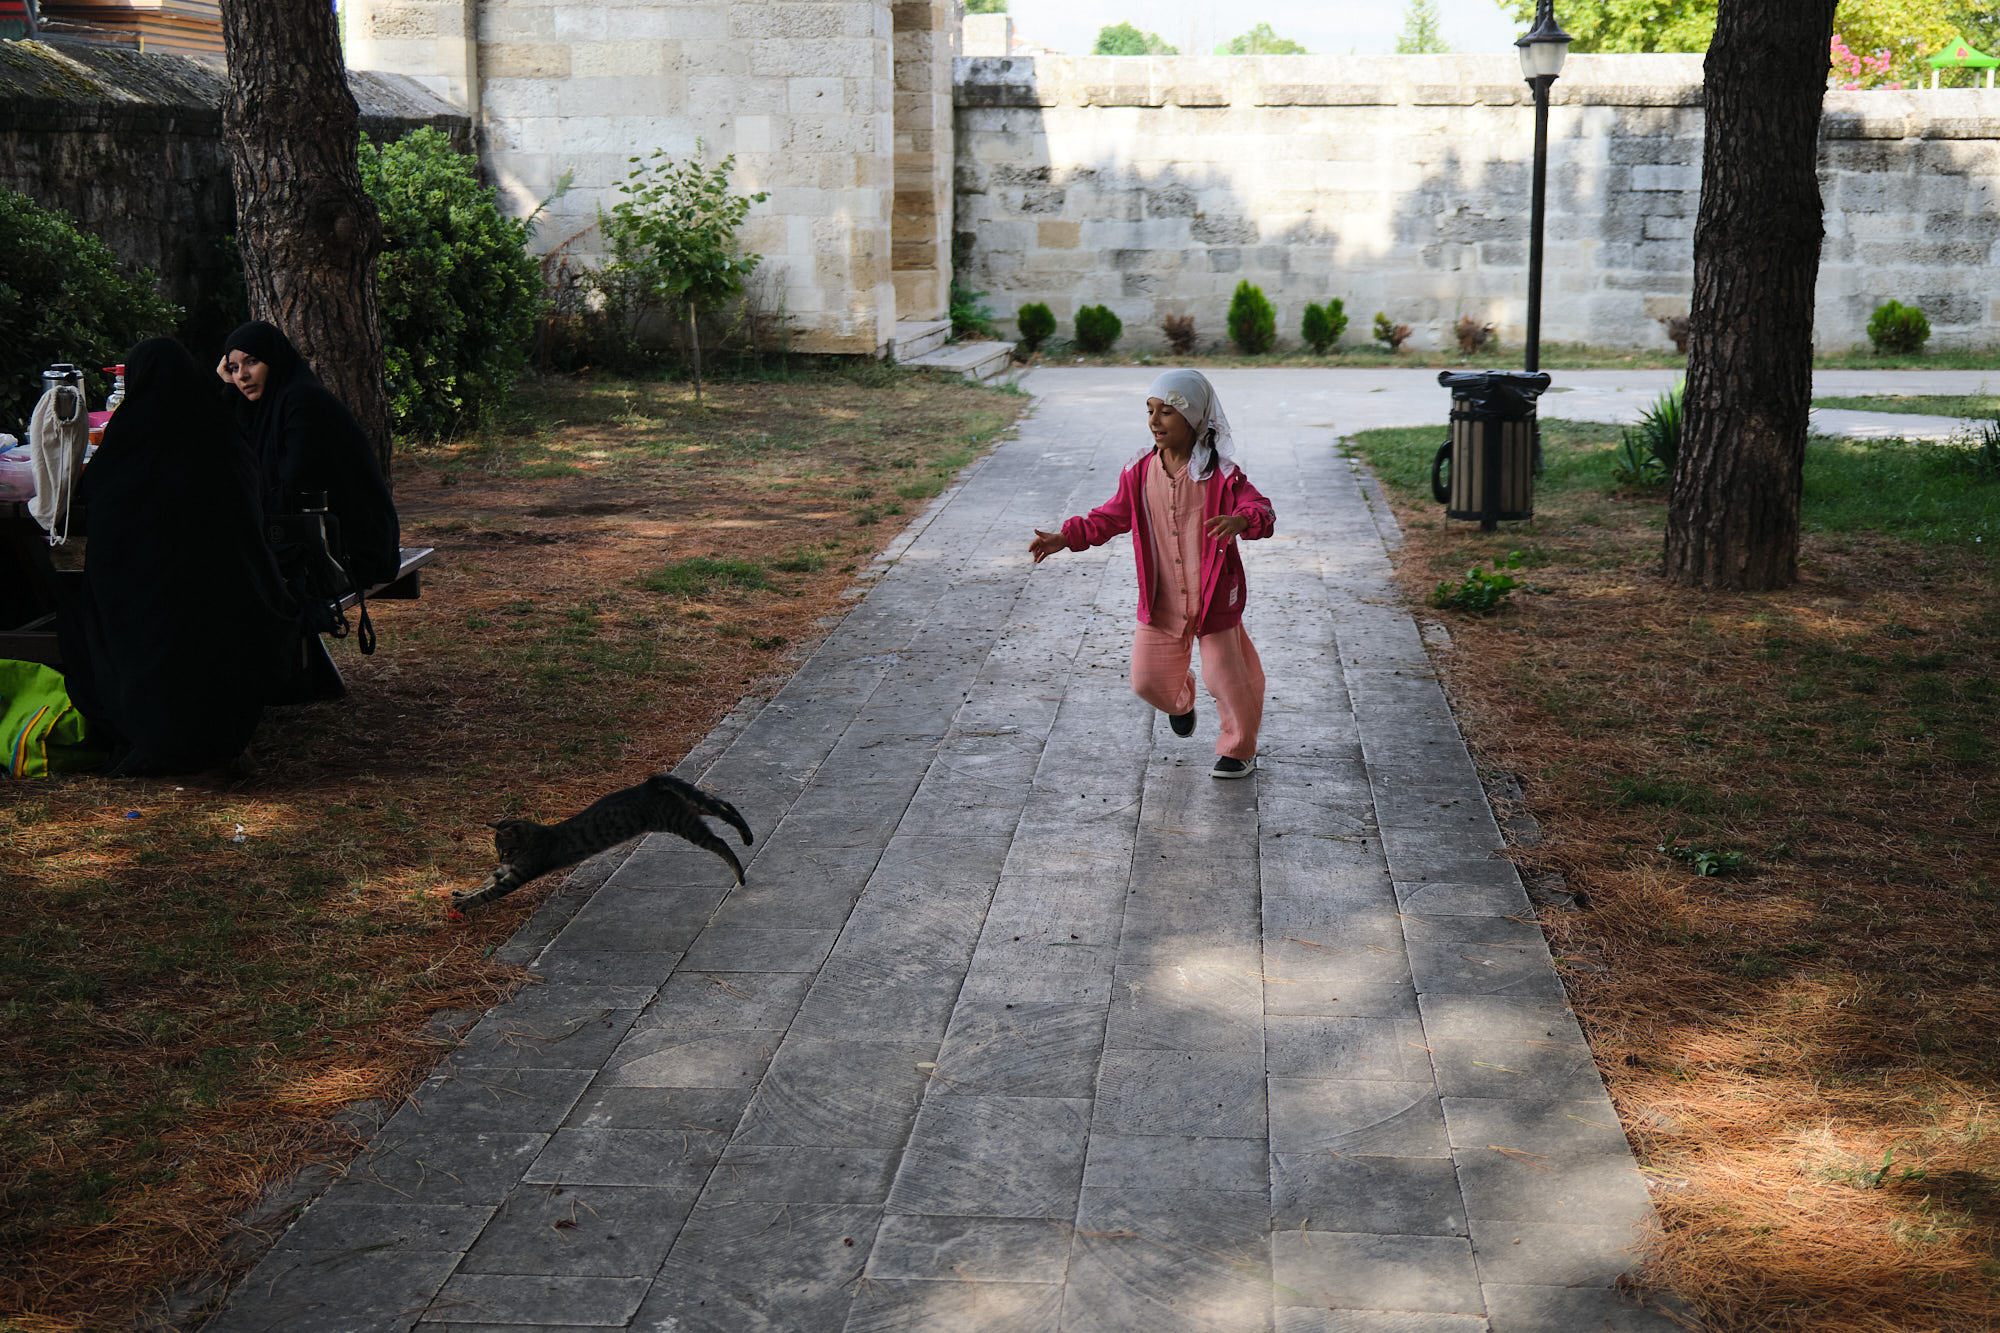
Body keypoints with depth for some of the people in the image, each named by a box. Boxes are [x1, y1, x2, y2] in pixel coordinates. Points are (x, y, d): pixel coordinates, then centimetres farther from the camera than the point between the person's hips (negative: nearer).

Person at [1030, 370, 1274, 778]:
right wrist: (1065, 537, -3)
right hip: (1161, 602, 4)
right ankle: (1180, 701, 47)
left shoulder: (1220, 474, -14)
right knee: (1148, 679, 10)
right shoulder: (1140, 473, -2)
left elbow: (1260, 508, -22)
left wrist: (1241, 520, -46)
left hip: (1214, 598, -4)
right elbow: (1111, 517, 9)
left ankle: (1239, 751, 28)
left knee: (1225, 678, 4)